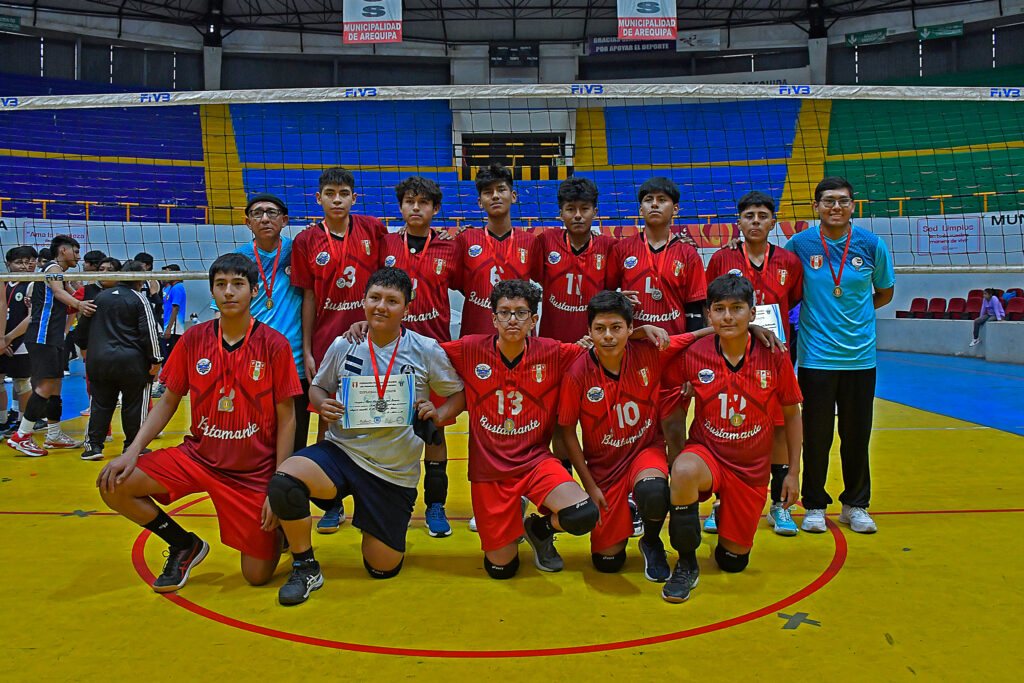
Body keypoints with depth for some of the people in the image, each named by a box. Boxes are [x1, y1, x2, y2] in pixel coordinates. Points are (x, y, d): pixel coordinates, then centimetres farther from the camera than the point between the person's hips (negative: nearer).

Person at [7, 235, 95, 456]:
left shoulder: (57, 271, 22)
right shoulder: (53, 268, -7)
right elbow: (57, 291, -28)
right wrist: (78, 304, -46)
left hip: (53, 339, 10)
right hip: (43, 338, -10)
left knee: (55, 386, 12)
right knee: (46, 386, -14)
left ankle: (54, 435, 19)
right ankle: (20, 436, -10)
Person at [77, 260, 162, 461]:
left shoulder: (101, 296, 10)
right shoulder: (139, 299, -5)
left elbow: (84, 325, 17)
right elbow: (148, 331, -11)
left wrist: (84, 348, 32)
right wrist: (155, 360, -6)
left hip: (98, 360, 4)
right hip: (131, 362, -4)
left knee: (100, 403, 11)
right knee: (134, 405, 5)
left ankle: (94, 445, 10)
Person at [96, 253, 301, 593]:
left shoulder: (274, 345, -12)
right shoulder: (193, 339, -2)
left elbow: (286, 418, -9)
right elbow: (168, 401, 7)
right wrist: (133, 450, -8)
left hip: (254, 471, -3)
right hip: (197, 456, 3)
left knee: (258, 576, -5)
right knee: (113, 485, -15)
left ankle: (277, 529, 31)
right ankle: (185, 545, 9)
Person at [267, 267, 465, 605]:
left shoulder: (426, 351, -6)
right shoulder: (343, 345, -2)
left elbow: (458, 394, 3)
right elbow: (317, 387, 12)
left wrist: (438, 415, -17)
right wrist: (322, 405, -11)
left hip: (395, 472, -1)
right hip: (340, 451, 1)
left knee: (383, 568, 4)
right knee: (283, 481, -30)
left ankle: (386, 529, 41)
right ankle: (305, 568, -6)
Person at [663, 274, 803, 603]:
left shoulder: (774, 357, -10)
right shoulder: (694, 355, -12)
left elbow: (792, 415, 2)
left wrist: (793, 471, 3)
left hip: (752, 468, 1)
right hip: (706, 452, -1)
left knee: (734, 561, 7)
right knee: (684, 471, -38)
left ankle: (724, 514, 43)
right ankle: (686, 564, -16)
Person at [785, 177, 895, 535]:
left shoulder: (872, 244, -1)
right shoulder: (799, 244, -4)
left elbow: (884, 293, 13)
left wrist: (852, 313, 6)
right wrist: (818, 313, 0)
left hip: (860, 356, 1)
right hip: (815, 355, -1)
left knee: (857, 436, 9)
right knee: (816, 436, 4)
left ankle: (856, 505, 26)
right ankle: (814, 506, 20)